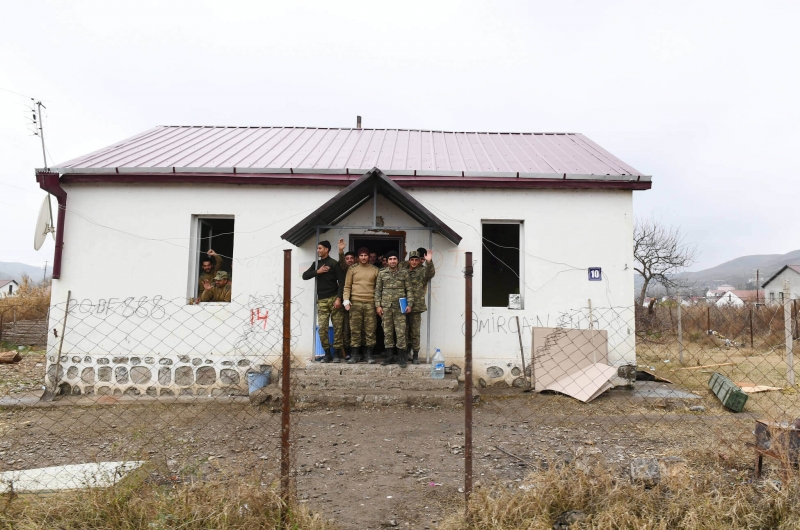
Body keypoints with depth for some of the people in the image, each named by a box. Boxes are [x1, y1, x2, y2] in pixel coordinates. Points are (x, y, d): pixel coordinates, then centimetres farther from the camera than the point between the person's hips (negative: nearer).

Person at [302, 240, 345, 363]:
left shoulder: (334, 263, -1)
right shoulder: (316, 264, 15)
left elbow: (341, 282, -7)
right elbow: (304, 276, 8)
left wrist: (339, 298, -16)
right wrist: (317, 272, -6)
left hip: (333, 298, -4)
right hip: (321, 300, 4)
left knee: (337, 326, -2)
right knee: (322, 327, -3)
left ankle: (337, 353, 4)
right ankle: (327, 353, 5)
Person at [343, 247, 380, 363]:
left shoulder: (375, 270, 10)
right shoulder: (352, 269, 8)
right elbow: (347, 286, 5)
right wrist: (346, 300, -7)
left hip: (370, 303, 0)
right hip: (355, 303, 0)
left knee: (370, 331, 0)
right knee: (355, 330, 1)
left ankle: (369, 355, 7)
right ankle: (354, 355, 6)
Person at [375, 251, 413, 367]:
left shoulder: (404, 273, 5)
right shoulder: (382, 273, 7)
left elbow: (409, 290, 5)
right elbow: (378, 290, 7)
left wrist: (409, 304, -4)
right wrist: (378, 305, 1)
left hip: (400, 307, -1)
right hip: (386, 306, 2)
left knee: (401, 332, -4)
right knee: (387, 332, 5)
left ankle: (402, 356, 4)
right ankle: (390, 356, 14)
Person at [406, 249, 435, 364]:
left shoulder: (422, 271, 0)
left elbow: (430, 273, -23)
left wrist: (429, 262, -38)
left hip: (416, 307, -4)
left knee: (415, 333, 1)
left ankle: (415, 356, 10)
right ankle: (406, 352, 27)